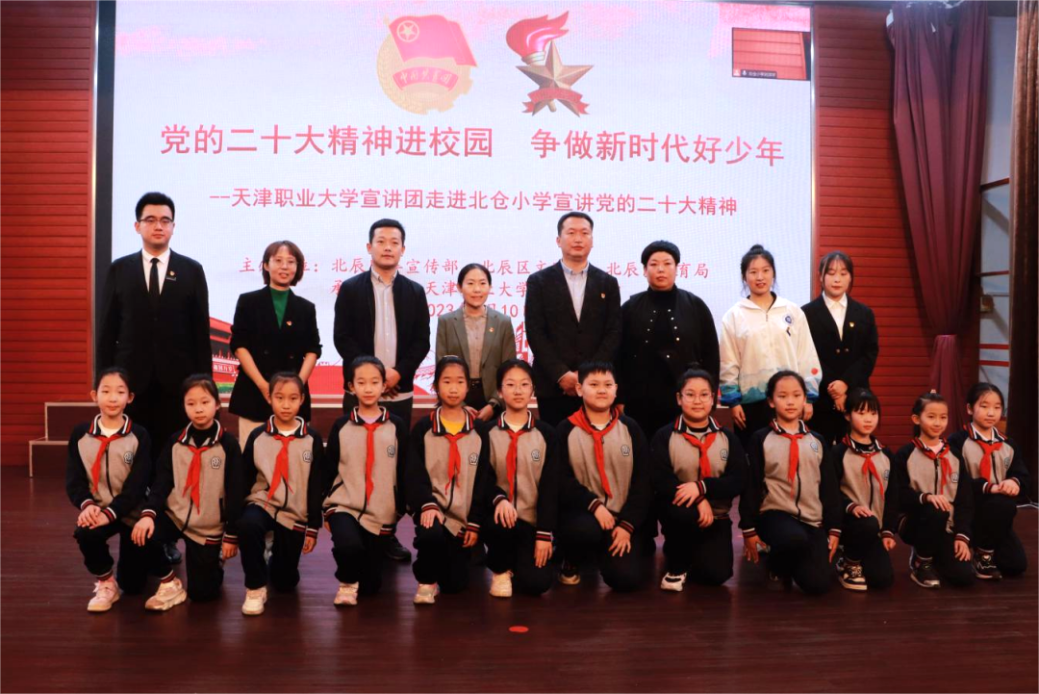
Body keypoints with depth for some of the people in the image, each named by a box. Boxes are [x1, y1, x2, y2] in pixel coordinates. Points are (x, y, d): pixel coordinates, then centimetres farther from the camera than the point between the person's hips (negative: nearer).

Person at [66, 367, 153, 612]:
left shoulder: (139, 436, -10)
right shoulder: (80, 434, -3)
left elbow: (137, 485, -14)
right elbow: (73, 479, -4)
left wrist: (110, 513, -26)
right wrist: (86, 504, -24)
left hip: (131, 512, -1)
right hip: (97, 509, 1)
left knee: (132, 585, 3)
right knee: (85, 534, -35)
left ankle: (138, 555, 41)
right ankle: (105, 583, -6)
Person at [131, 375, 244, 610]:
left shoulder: (228, 444, -10)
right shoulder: (175, 442, 0)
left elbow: (236, 493, -7)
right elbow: (161, 482, -5)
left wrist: (231, 536, -7)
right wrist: (148, 513, -24)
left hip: (209, 528, -2)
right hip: (174, 516, 2)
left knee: (201, 593, -1)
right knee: (143, 535, -30)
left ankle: (213, 564, 35)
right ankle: (170, 584, -4)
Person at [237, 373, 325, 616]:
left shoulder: (312, 439, -5)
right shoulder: (257, 436, -4)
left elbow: (316, 487, -1)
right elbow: (244, 480, 1)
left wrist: (313, 527, -1)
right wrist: (235, 516, -1)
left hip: (295, 514, 0)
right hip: (262, 503, 0)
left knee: (285, 583, 4)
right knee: (247, 525, -37)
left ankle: (278, 556, 41)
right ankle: (255, 588, -16)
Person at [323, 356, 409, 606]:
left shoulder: (396, 426, -1)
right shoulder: (341, 425, 0)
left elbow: (403, 471, 4)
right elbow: (329, 470, 4)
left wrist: (400, 509, 5)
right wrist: (326, 509, 4)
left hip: (381, 512, 1)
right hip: (344, 506, -1)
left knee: (370, 586, 5)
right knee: (348, 546, -34)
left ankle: (359, 582, 42)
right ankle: (347, 583, -1)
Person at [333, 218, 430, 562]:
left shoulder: (414, 291, 10)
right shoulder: (351, 288, 5)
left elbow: (421, 341, 5)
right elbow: (342, 338, -3)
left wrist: (399, 372, -10)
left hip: (400, 392, 2)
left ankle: (388, 534, 12)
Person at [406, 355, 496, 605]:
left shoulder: (479, 432, 3)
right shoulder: (422, 429, 0)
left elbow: (484, 480, 1)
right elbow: (413, 474, -8)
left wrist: (475, 522, -5)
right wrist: (427, 504, -25)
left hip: (464, 516, 2)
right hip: (432, 507, -2)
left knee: (456, 584, 0)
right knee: (430, 535, -36)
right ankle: (426, 581, -5)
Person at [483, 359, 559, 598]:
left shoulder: (547, 434, 3)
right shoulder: (487, 432, 2)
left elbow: (550, 487, 0)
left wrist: (544, 534, -7)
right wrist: (498, 499, -27)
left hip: (531, 521, 1)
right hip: (500, 514, -1)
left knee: (537, 583, -16)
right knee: (501, 524, -37)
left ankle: (517, 562, 22)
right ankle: (500, 570, -2)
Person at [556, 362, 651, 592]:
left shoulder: (630, 428, 4)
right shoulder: (566, 430, -2)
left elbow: (643, 481, 1)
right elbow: (561, 480, -9)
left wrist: (627, 524, -8)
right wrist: (594, 505, -22)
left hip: (621, 517, 2)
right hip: (581, 512, -2)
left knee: (627, 579, -16)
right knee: (585, 530, -36)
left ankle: (603, 554, 21)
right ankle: (572, 562, 1)